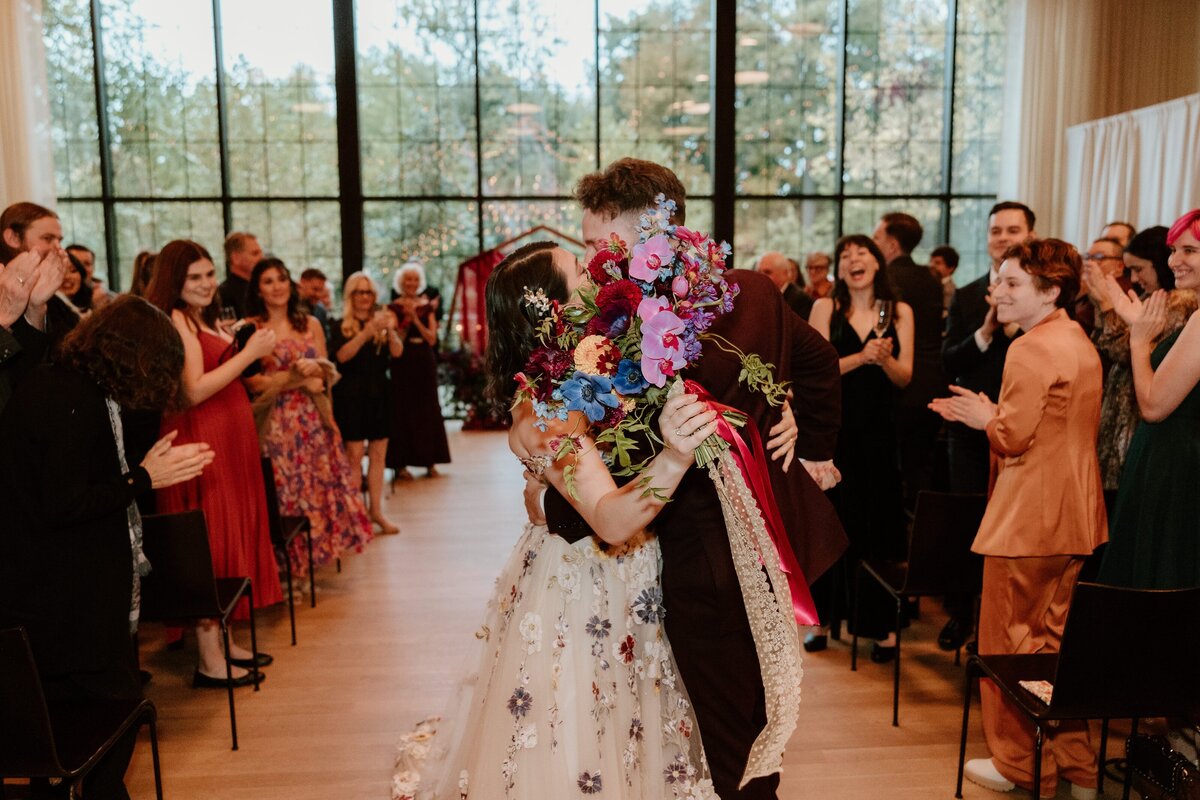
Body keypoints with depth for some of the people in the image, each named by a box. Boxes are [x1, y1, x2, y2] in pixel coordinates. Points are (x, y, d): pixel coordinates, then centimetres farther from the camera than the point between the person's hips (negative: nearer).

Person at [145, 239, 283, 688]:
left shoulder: (202, 318, 16)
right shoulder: (176, 319, -12)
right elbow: (193, 391, -21)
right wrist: (248, 353, -17)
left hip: (228, 440, 9)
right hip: (202, 444, -9)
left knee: (230, 537, 13)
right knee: (210, 545, -4)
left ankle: (224, 641, 24)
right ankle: (210, 662, 4)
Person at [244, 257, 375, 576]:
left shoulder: (310, 324, 10)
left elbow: (328, 373, 11)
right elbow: (251, 381, -10)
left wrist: (315, 368, -11)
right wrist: (300, 379, -12)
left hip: (313, 419, 4)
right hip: (277, 422, -4)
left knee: (321, 486, 3)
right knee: (285, 493, 1)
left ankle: (315, 556, 16)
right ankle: (289, 567, 12)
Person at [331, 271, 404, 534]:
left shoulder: (382, 320, 10)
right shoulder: (340, 326, 2)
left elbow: (397, 352, -5)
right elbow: (341, 355, -16)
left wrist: (391, 331, -24)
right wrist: (369, 331, -25)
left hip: (379, 394, 3)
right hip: (351, 394, -3)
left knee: (378, 454, 4)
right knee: (354, 455, -5)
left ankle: (377, 511, 10)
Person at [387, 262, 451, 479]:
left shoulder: (427, 306, 9)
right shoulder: (394, 308, 0)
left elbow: (432, 339, 0)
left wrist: (416, 318, -11)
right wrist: (405, 320, -19)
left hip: (425, 363, 3)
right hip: (403, 363, -3)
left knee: (428, 410, 4)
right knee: (403, 410, -2)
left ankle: (430, 461, 10)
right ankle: (401, 463, 3)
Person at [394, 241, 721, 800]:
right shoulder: (545, 410, -27)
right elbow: (610, 520, -39)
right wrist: (672, 458, -56)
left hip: (617, 584, 8)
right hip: (580, 592, -8)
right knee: (579, 751, 11)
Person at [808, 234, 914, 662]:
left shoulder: (899, 312, 5)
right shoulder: (826, 307, 2)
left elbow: (904, 378, 2)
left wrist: (885, 358, -18)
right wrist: (860, 357, -21)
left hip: (879, 430, 1)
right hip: (833, 426, -1)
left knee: (880, 523, 3)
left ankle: (881, 624, 13)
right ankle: (823, 616, 19)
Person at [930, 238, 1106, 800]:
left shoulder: (1032, 349, -17)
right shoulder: (1079, 343, 14)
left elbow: (1013, 437, -18)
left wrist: (983, 417, 1)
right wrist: (994, 414, 12)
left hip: (1029, 518, -10)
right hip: (1073, 517, 10)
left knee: (1008, 641, 4)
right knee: (1055, 640, 18)